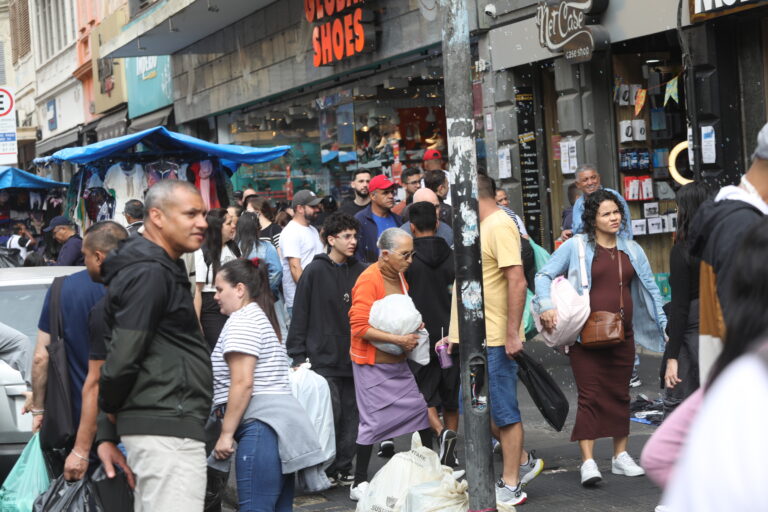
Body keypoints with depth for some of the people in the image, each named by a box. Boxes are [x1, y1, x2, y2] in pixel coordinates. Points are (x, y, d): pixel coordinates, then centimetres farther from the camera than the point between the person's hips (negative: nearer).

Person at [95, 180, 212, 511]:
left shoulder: (160, 270, 20)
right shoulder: (150, 273, -12)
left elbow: (121, 356, 20)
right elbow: (122, 358, -19)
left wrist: (107, 433, 15)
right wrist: (110, 410, 0)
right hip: (168, 429, -10)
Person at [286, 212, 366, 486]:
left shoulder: (359, 272, 8)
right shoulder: (315, 272, -4)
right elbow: (300, 316, -3)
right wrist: (298, 356, -6)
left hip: (353, 358, 4)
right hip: (323, 358, -4)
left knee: (350, 413, 6)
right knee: (330, 413, -8)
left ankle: (343, 468, 16)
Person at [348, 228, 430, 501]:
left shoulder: (399, 277, 8)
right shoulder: (369, 279, -19)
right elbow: (360, 326, -22)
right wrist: (398, 339, -23)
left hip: (397, 361, 8)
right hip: (372, 363, -8)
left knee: (418, 409, 8)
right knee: (374, 421, -4)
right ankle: (359, 484, 7)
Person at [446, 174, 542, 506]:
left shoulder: (500, 225, -14)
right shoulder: (480, 227, 16)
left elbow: (517, 281, -21)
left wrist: (512, 333, -24)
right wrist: (456, 333, 21)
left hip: (495, 339, -10)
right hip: (473, 338, 10)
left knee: (503, 412, -1)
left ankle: (510, 486, 8)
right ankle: (524, 462, 29)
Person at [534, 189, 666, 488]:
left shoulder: (631, 250, 12)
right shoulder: (576, 247, -1)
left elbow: (650, 288, 16)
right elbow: (544, 276, 1)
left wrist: (665, 324, 11)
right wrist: (546, 306, -16)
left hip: (622, 335, 5)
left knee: (620, 395, 10)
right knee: (590, 396, -10)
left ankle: (620, 457, 21)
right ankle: (588, 462, -11)